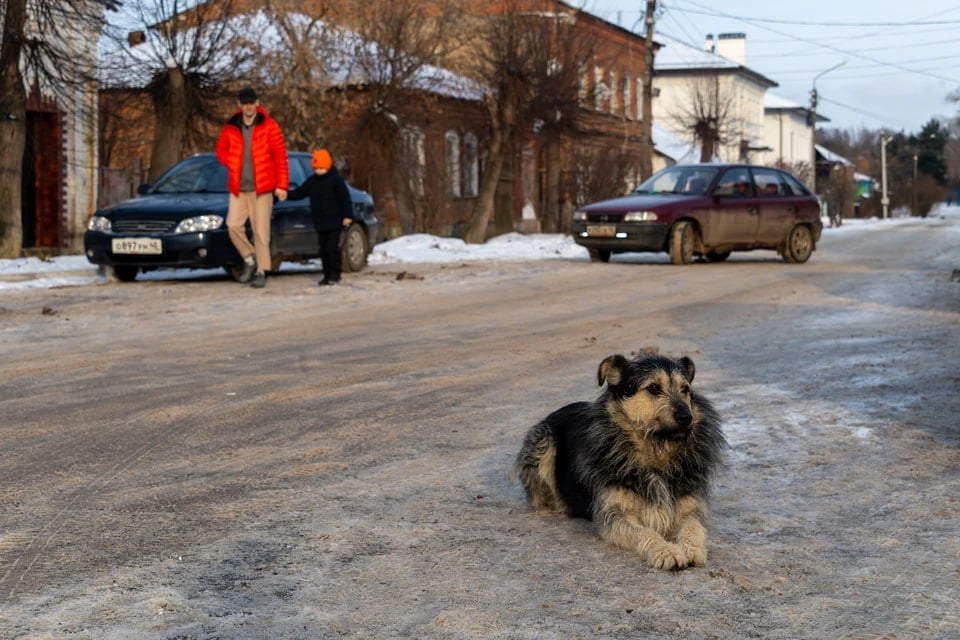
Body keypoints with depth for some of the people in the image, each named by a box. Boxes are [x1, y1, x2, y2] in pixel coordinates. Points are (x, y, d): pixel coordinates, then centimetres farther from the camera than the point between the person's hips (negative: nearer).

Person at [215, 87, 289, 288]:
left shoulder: (269, 126, -2)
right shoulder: (230, 128, 6)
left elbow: (280, 156, -3)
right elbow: (221, 150, 21)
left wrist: (282, 185, -8)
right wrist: (233, 165, 3)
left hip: (262, 188, -3)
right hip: (238, 189, 3)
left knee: (261, 230, -3)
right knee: (233, 225, -10)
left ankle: (261, 271, 4)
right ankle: (250, 258, 12)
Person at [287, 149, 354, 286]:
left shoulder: (336, 179, -8)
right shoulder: (312, 181, 9)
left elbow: (345, 199, -10)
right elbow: (299, 193, 10)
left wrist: (347, 216, -16)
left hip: (334, 222, -6)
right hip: (320, 223, 6)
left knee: (332, 247, -9)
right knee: (323, 249, 7)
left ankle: (335, 274, 1)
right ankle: (327, 275, 13)